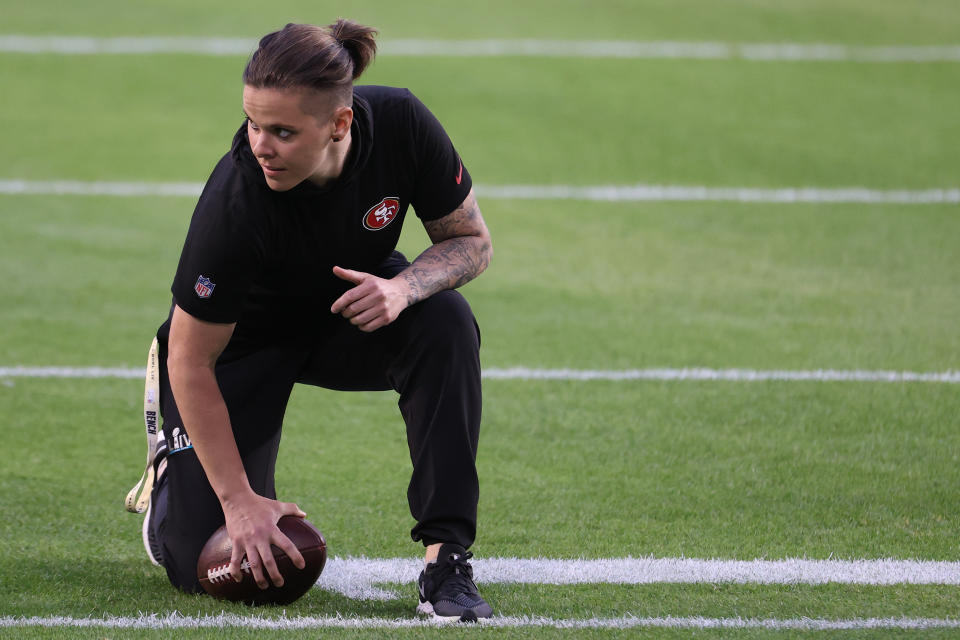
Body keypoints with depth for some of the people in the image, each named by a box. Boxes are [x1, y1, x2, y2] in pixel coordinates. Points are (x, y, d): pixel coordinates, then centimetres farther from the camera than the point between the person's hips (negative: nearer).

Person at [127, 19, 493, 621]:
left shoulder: (402, 125, -28)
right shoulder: (235, 203, -37)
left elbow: (472, 239, -12)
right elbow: (192, 361, -26)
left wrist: (403, 287, -33)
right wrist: (239, 500, -25)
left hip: (353, 311, 3)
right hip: (246, 340, -3)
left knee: (446, 322, -31)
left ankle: (447, 559, -24)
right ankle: (176, 470, 28)